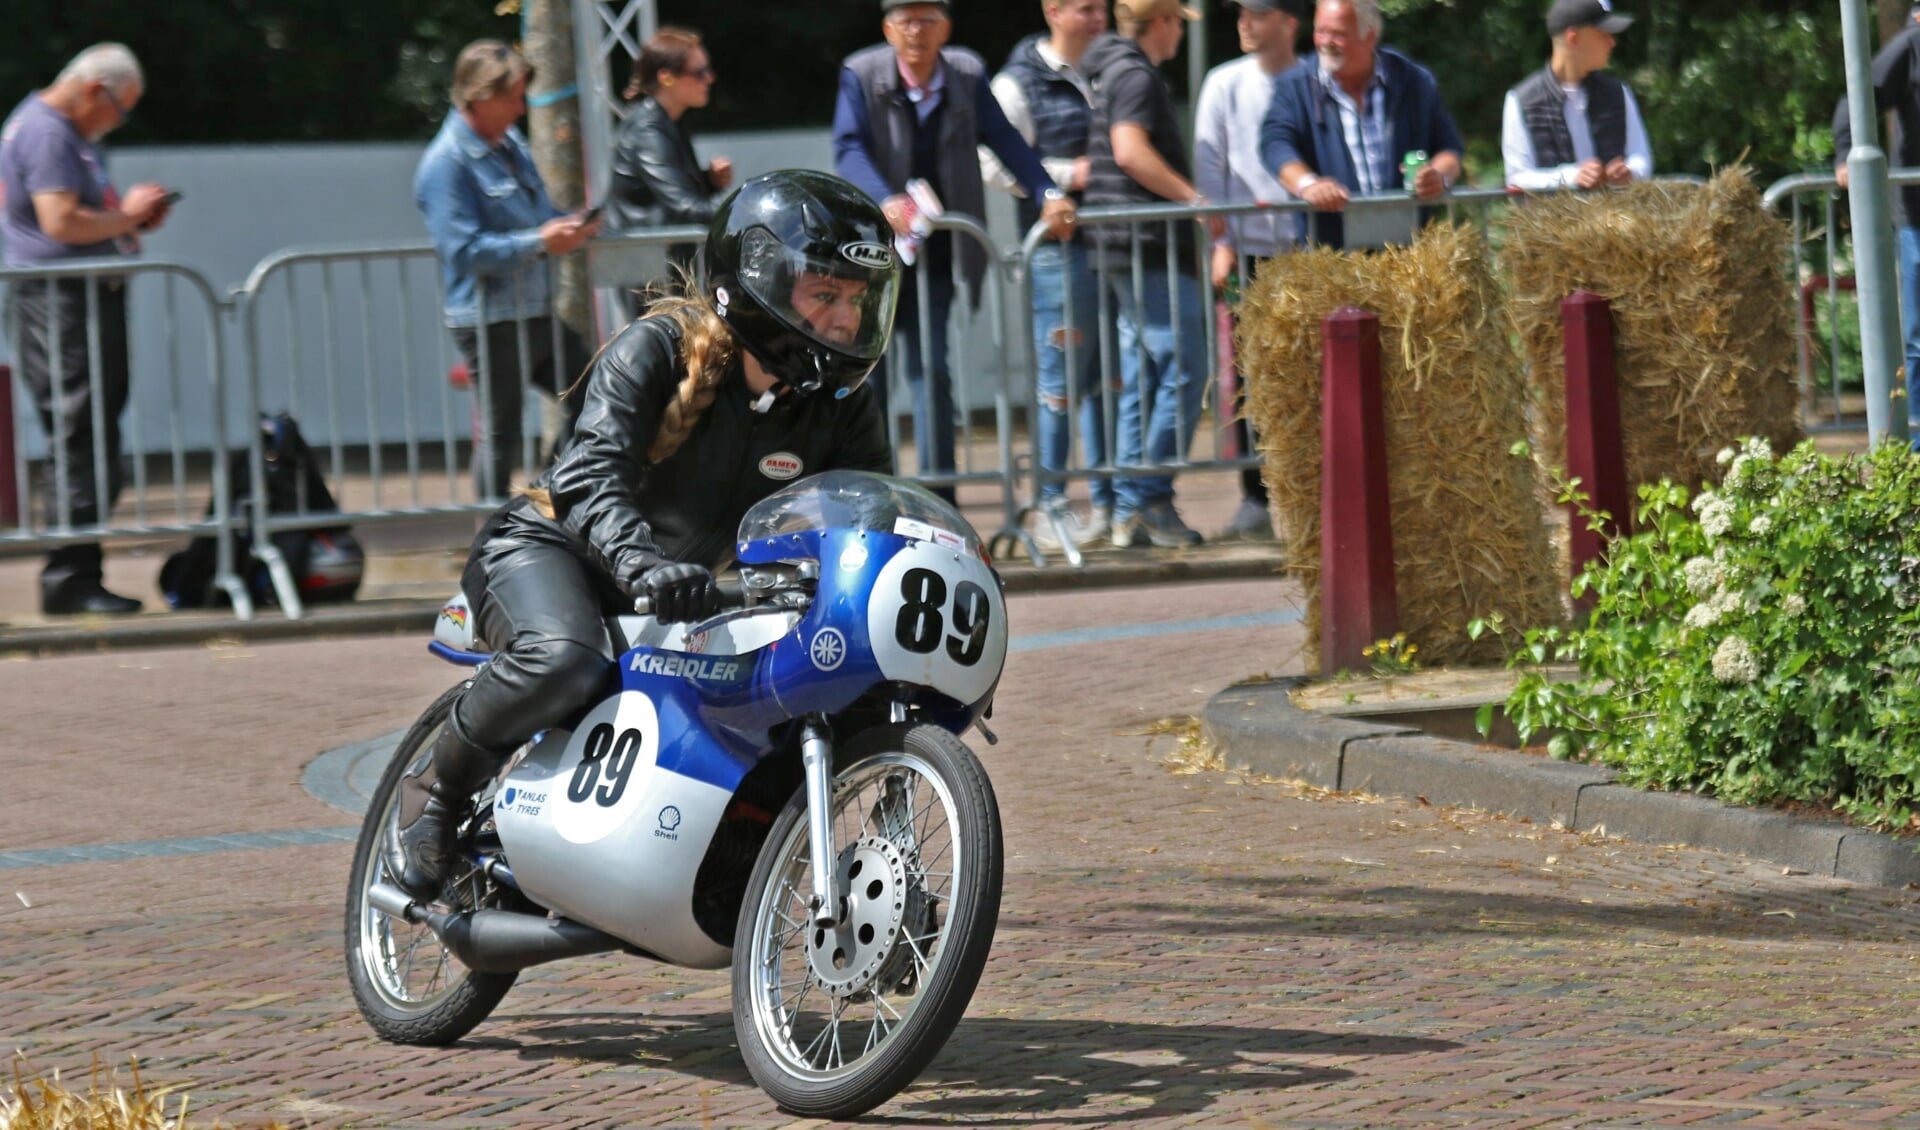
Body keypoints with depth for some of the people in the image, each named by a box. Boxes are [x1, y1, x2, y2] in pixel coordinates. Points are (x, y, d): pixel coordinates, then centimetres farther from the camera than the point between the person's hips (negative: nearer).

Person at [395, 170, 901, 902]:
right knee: (562, 663, -38)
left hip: (683, 586, 7)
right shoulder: (661, 347, -21)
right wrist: (642, 564, -54)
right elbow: (590, 471, -34)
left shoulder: (839, 403, -3)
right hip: (554, 546, -7)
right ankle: (438, 794, -12)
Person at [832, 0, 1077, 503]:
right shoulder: (861, 75, -7)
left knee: (932, 375, -2)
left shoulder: (967, 75, 1)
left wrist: (1048, 193, -16)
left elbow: (1004, 139, 0)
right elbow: (849, 149, -19)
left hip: (935, 254, 1)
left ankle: (938, 502, 2)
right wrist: (886, 201, -37)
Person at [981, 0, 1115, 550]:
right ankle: (1050, 509, 3)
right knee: (1061, 379, -4)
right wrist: (1068, 175, -15)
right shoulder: (1020, 82, -3)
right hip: (1059, 245, -6)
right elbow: (995, 163, -9)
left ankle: (1107, 502, 15)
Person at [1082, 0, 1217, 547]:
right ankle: (1150, 499, -10)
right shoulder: (1137, 74, -10)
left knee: (1140, 379, 10)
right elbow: (1131, 150, -23)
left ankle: (1130, 510, 10)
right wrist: (1194, 198, -19)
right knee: (1183, 372, -9)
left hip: (1122, 250, 10)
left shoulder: (1115, 71, 20)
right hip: (1151, 245, -10)